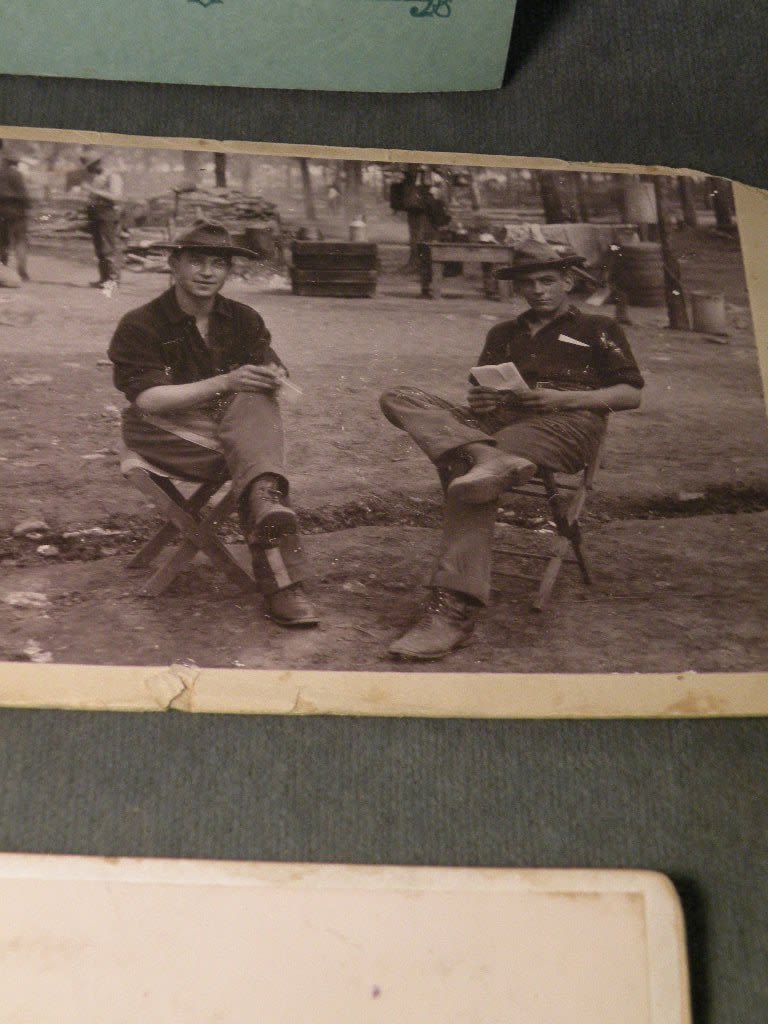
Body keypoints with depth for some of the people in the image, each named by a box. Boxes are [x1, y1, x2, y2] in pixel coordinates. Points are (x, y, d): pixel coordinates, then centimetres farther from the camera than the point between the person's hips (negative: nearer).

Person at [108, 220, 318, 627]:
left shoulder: (244, 319, 10)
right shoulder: (140, 325, -5)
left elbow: (274, 372, 0)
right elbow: (147, 399, -18)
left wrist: (273, 378, -28)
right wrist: (224, 384, -30)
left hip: (239, 426, 4)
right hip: (169, 436, -3)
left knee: (255, 400, -30)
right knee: (257, 453, -33)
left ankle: (265, 501, -51)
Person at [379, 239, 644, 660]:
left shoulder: (598, 329, 23)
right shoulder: (503, 334, 35)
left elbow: (631, 395, 11)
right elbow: (479, 396, 28)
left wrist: (565, 398, -5)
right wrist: (478, 401, 2)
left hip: (567, 425, -5)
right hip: (501, 421, 5)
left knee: (462, 469, -36)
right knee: (398, 399, -18)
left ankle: (453, 610, -44)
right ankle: (490, 457, -44)